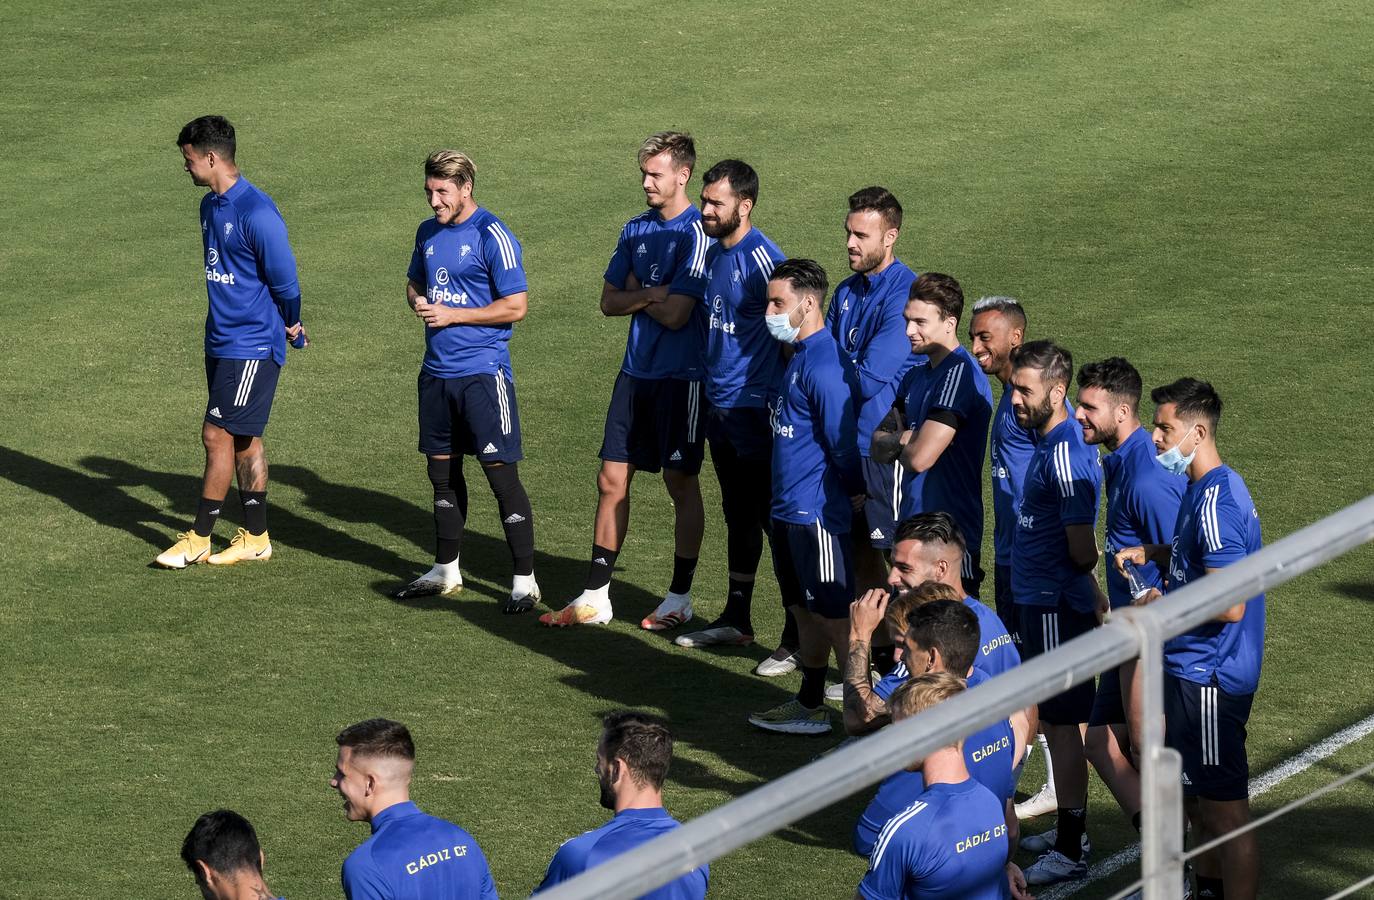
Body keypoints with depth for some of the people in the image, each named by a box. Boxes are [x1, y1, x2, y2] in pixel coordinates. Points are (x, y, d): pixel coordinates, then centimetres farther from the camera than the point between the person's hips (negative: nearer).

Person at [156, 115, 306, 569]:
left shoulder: (257, 213, -20)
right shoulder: (210, 206, 9)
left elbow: (284, 277, -15)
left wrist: (290, 325, 1)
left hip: (252, 346, -9)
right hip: (221, 340, 9)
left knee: (217, 435, -6)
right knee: (244, 439, 12)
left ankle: (198, 539, 2)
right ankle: (255, 539, 19)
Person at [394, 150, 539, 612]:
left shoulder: (493, 236, -12)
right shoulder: (428, 233, 10)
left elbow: (516, 306, -14)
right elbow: (414, 282, 26)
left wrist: (452, 314, -14)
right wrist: (419, 302, 2)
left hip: (483, 371, -7)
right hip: (437, 371, 7)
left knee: (501, 471, -8)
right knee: (442, 470, 15)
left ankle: (525, 581, -3)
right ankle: (446, 570, 28)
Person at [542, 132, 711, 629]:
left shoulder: (697, 234, -13)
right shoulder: (636, 230, 10)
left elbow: (675, 314, -18)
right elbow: (609, 301, 10)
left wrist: (637, 291, -2)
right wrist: (648, 296, -9)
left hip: (681, 377, -7)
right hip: (635, 373, 7)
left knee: (681, 483, 4)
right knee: (612, 481, 6)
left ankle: (680, 598, 16)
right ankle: (594, 597, 11)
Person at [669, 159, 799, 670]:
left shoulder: (762, 258, -17)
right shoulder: (715, 253, 10)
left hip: (757, 410, -9)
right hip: (720, 406, 9)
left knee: (776, 521, -4)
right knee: (738, 515, 20)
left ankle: (797, 641, -1)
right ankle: (736, 619, 31)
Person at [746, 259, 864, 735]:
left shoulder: (824, 365, -20)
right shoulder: (799, 357, 12)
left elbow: (843, 437, -20)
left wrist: (854, 492, -8)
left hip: (816, 512, -10)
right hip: (789, 508, 10)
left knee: (833, 615, -5)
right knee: (805, 608, 17)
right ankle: (810, 705, 27)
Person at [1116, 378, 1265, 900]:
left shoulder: (1217, 500, -22)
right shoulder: (1204, 490, 10)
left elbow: (1230, 604, -28)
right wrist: (1149, 554, 13)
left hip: (1208, 678, -11)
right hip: (1191, 670, 11)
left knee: (1226, 811, -5)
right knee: (1194, 798, 22)